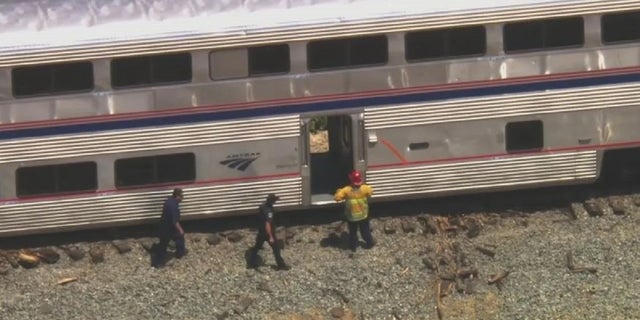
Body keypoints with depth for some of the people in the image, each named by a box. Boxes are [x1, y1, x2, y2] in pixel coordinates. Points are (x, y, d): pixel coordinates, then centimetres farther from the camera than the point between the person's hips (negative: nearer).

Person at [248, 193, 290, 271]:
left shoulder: (262, 206, -1)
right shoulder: (268, 211, -29)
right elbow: (267, 224, -34)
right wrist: (271, 237, -35)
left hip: (261, 231, 8)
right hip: (268, 232, -8)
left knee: (257, 247, 18)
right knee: (276, 248, 6)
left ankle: (252, 263, 24)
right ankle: (281, 265, 16)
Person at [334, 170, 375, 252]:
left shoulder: (346, 190, -26)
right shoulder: (365, 188, -22)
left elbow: (337, 198, -19)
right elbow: (371, 192, 1)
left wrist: (339, 191, 1)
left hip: (351, 216, -1)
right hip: (363, 215, 1)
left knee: (352, 232, 23)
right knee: (365, 231, 25)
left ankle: (353, 246, 38)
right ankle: (370, 243, 41)